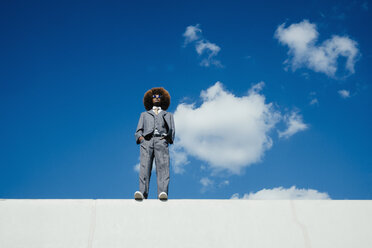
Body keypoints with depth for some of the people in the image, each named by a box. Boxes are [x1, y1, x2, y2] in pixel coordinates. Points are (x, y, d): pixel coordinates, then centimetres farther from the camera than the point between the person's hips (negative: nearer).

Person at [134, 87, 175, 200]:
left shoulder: (168, 115, 34)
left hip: (161, 141, 0)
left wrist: (168, 136, -3)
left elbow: (172, 131, 19)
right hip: (146, 141, 0)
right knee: (144, 166, -21)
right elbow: (138, 131, 21)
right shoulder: (144, 114, 34)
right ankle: (142, 192, -34)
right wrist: (140, 137, -1)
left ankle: (163, 192, -36)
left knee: (163, 166, -22)